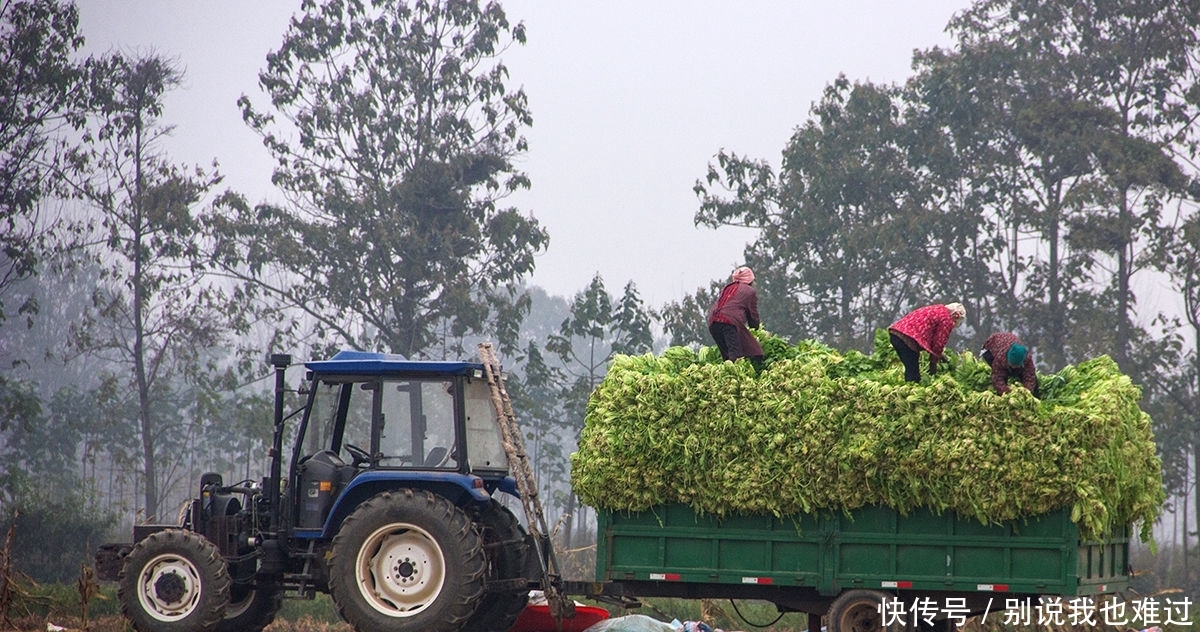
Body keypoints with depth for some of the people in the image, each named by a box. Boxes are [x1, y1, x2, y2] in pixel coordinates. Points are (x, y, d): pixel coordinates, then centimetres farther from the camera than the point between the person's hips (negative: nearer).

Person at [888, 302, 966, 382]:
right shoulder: (947, 320, 1)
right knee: (913, 373, -5)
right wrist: (933, 365, 12)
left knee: (910, 370, 17)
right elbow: (939, 343, 2)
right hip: (908, 338, -9)